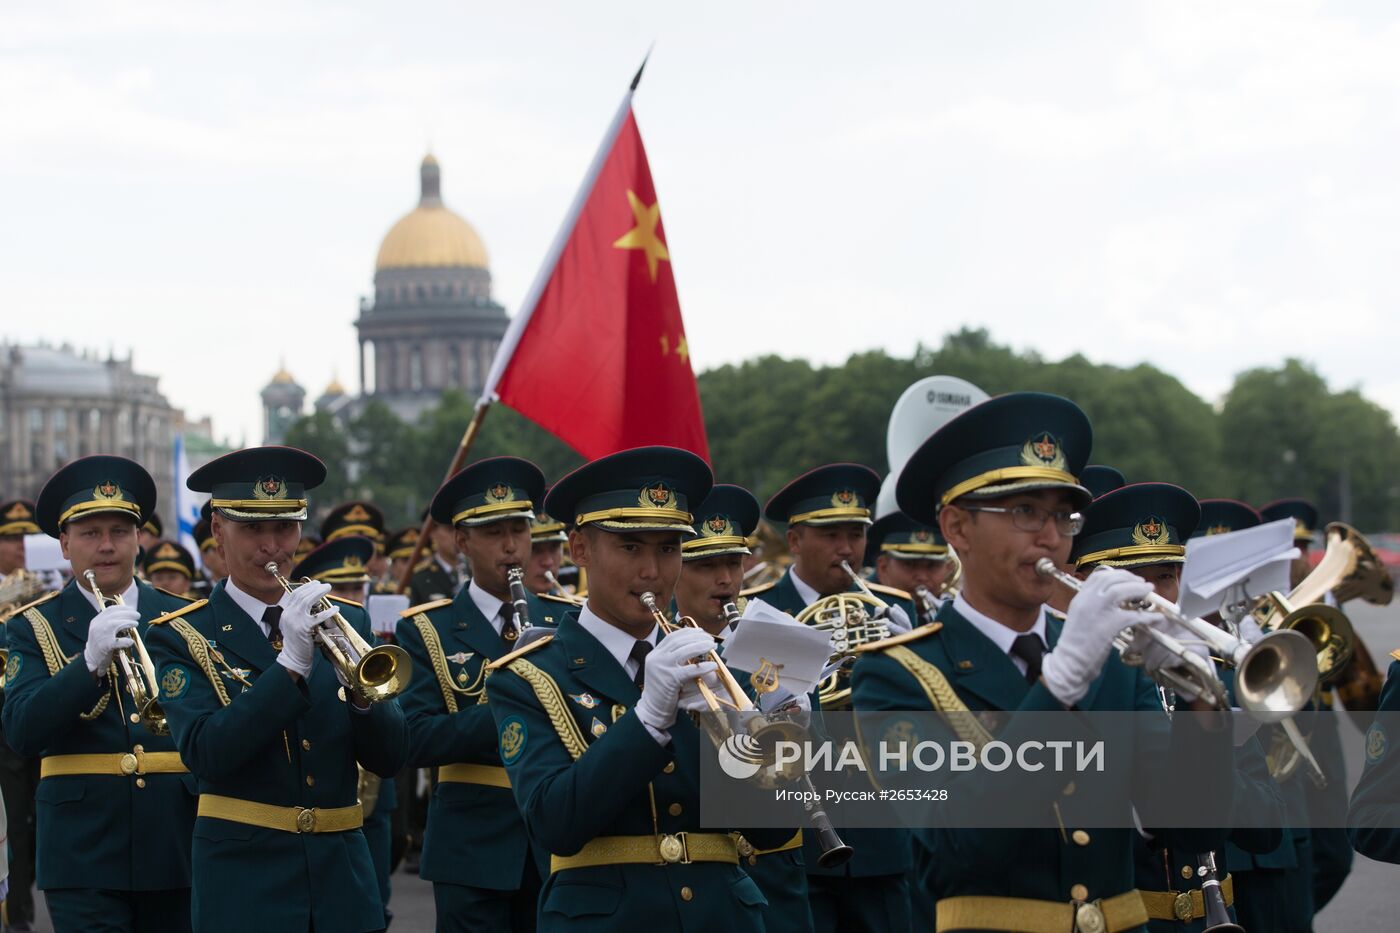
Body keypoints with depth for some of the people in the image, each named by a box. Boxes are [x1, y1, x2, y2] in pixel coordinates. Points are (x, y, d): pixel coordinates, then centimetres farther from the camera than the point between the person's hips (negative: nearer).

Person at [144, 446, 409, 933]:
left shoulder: (345, 620, 7)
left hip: (342, 875, 3)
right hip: (243, 877, -3)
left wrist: (360, 690, -17)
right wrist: (291, 664, -24)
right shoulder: (183, 637, -1)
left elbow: (389, 759, 2)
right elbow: (205, 754, -17)